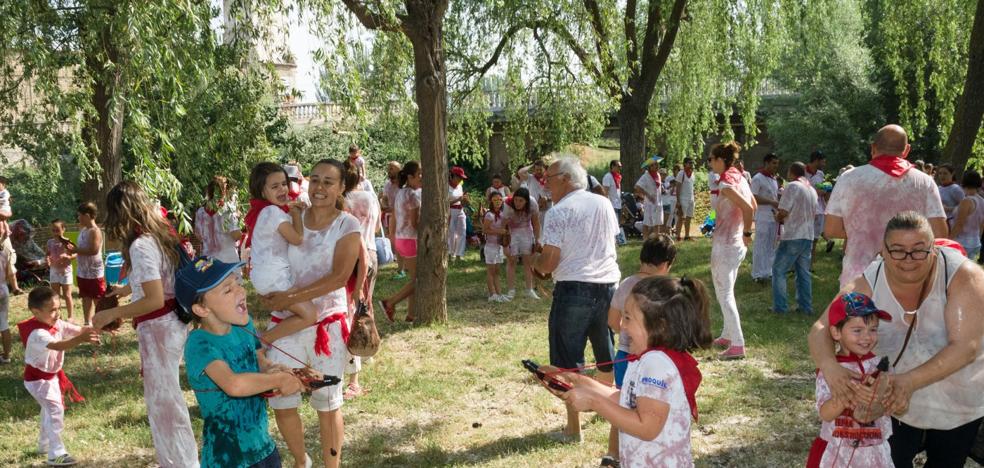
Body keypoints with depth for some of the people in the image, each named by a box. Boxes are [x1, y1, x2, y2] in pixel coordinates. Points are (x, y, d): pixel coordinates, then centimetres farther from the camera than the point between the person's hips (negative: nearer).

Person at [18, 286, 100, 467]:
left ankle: (44, 444, 45)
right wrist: (81, 339, -66)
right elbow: (57, 345, -52)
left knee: (50, 410, 25)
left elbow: (78, 330, -17)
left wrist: (93, 330, -39)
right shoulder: (37, 333, -35)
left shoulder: (58, 324, -10)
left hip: (52, 375, 9)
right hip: (37, 379, -9)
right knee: (55, 410, -18)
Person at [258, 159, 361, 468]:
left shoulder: (347, 225, -7)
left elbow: (339, 277, -17)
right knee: (280, 402, 6)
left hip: (328, 323, -3)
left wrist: (291, 297, -20)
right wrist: (269, 296, -6)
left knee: (327, 404, 8)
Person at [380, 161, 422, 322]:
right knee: (416, 280, 0)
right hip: (412, 240, -9)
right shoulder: (413, 195, -17)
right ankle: (389, 303, -2)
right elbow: (415, 223, -20)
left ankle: (411, 315, 14)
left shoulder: (400, 193, 11)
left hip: (400, 239, 9)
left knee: (414, 278, 13)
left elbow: (395, 218, 13)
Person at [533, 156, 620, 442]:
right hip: (608, 284, 6)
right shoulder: (604, 204, 6)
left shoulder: (558, 212, -12)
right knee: (606, 352, 24)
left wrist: (536, 265, 6)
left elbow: (549, 262, -16)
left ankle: (573, 428, 6)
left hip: (573, 288, -6)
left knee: (568, 360, 3)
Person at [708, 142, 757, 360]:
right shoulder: (740, 178, 8)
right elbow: (753, 205, 16)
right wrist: (746, 229, 17)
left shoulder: (725, 183, -18)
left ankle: (737, 345, -2)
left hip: (724, 244, -9)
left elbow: (747, 207, -28)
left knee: (724, 295, -3)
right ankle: (727, 336, 31)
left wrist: (747, 232, -17)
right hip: (737, 243, 9)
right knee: (727, 292, 21)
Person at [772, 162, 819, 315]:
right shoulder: (812, 189, 12)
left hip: (792, 238, -7)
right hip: (808, 237, 7)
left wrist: (778, 217, 6)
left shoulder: (792, 186, -11)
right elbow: (815, 216, 18)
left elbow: (782, 213, -15)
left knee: (779, 270, 2)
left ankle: (779, 306, 1)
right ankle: (806, 306, 15)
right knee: (804, 273, 13)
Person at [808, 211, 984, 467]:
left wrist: (910, 381, -48)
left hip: (957, 401, 0)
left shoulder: (963, 275, -27)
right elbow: (820, 330, -23)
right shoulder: (867, 284, -20)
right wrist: (830, 367, -46)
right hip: (894, 398, 1)